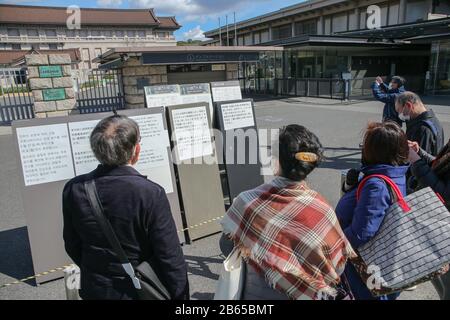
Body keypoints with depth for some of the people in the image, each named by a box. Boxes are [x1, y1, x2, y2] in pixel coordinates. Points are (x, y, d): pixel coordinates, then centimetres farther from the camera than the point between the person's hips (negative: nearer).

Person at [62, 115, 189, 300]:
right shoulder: (151, 194, -27)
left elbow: (72, 245, 0)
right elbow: (170, 258, -21)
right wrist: (182, 296, -6)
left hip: (94, 291, 4)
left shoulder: (74, 189, -13)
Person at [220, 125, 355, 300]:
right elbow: (337, 267, -10)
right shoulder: (321, 211, -22)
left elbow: (227, 247, -8)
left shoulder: (246, 201, -23)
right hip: (304, 295, 0)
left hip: (256, 294, 0)